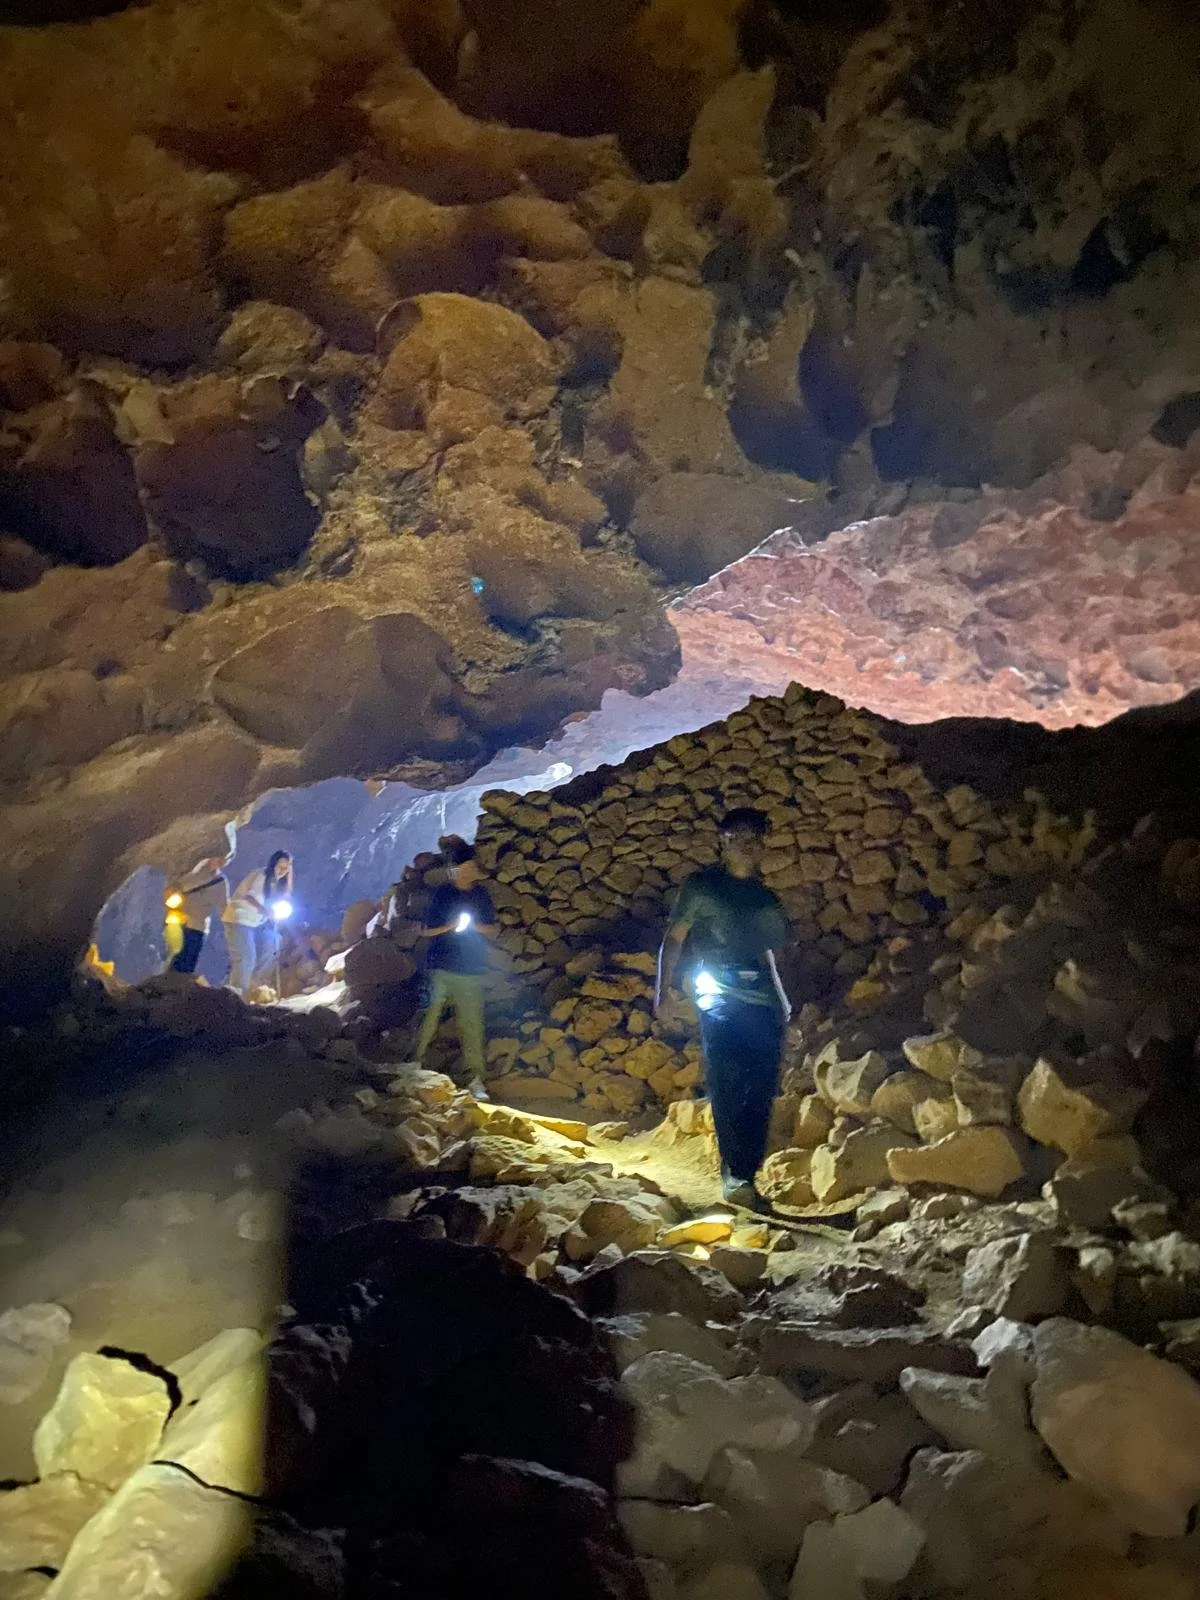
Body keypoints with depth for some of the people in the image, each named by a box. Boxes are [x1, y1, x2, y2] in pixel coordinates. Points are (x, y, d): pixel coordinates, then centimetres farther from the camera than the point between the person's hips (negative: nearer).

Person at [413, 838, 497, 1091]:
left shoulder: (481, 895, 8)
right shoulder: (442, 894, 1)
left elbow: (492, 929, 13)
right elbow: (427, 931, 4)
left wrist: (474, 925, -7)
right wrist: (450, 926, -12)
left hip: (471, 971, 2)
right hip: (440, 968, -2)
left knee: (472, 1023, -1)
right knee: (429, 1017, -4)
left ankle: (475, 1076, 1)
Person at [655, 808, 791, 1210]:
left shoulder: (764, 897, 19)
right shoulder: (702, 886, 6)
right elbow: (673, 940, 4)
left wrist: (783, 1003, 17)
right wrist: (663, 992, -5)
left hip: (763, 1006, 5)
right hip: (720, 1000, -5)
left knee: (760, 1094, 2)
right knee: (726, 1086, -14)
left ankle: (747, 1178, 9)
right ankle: (735, 1175, -14)